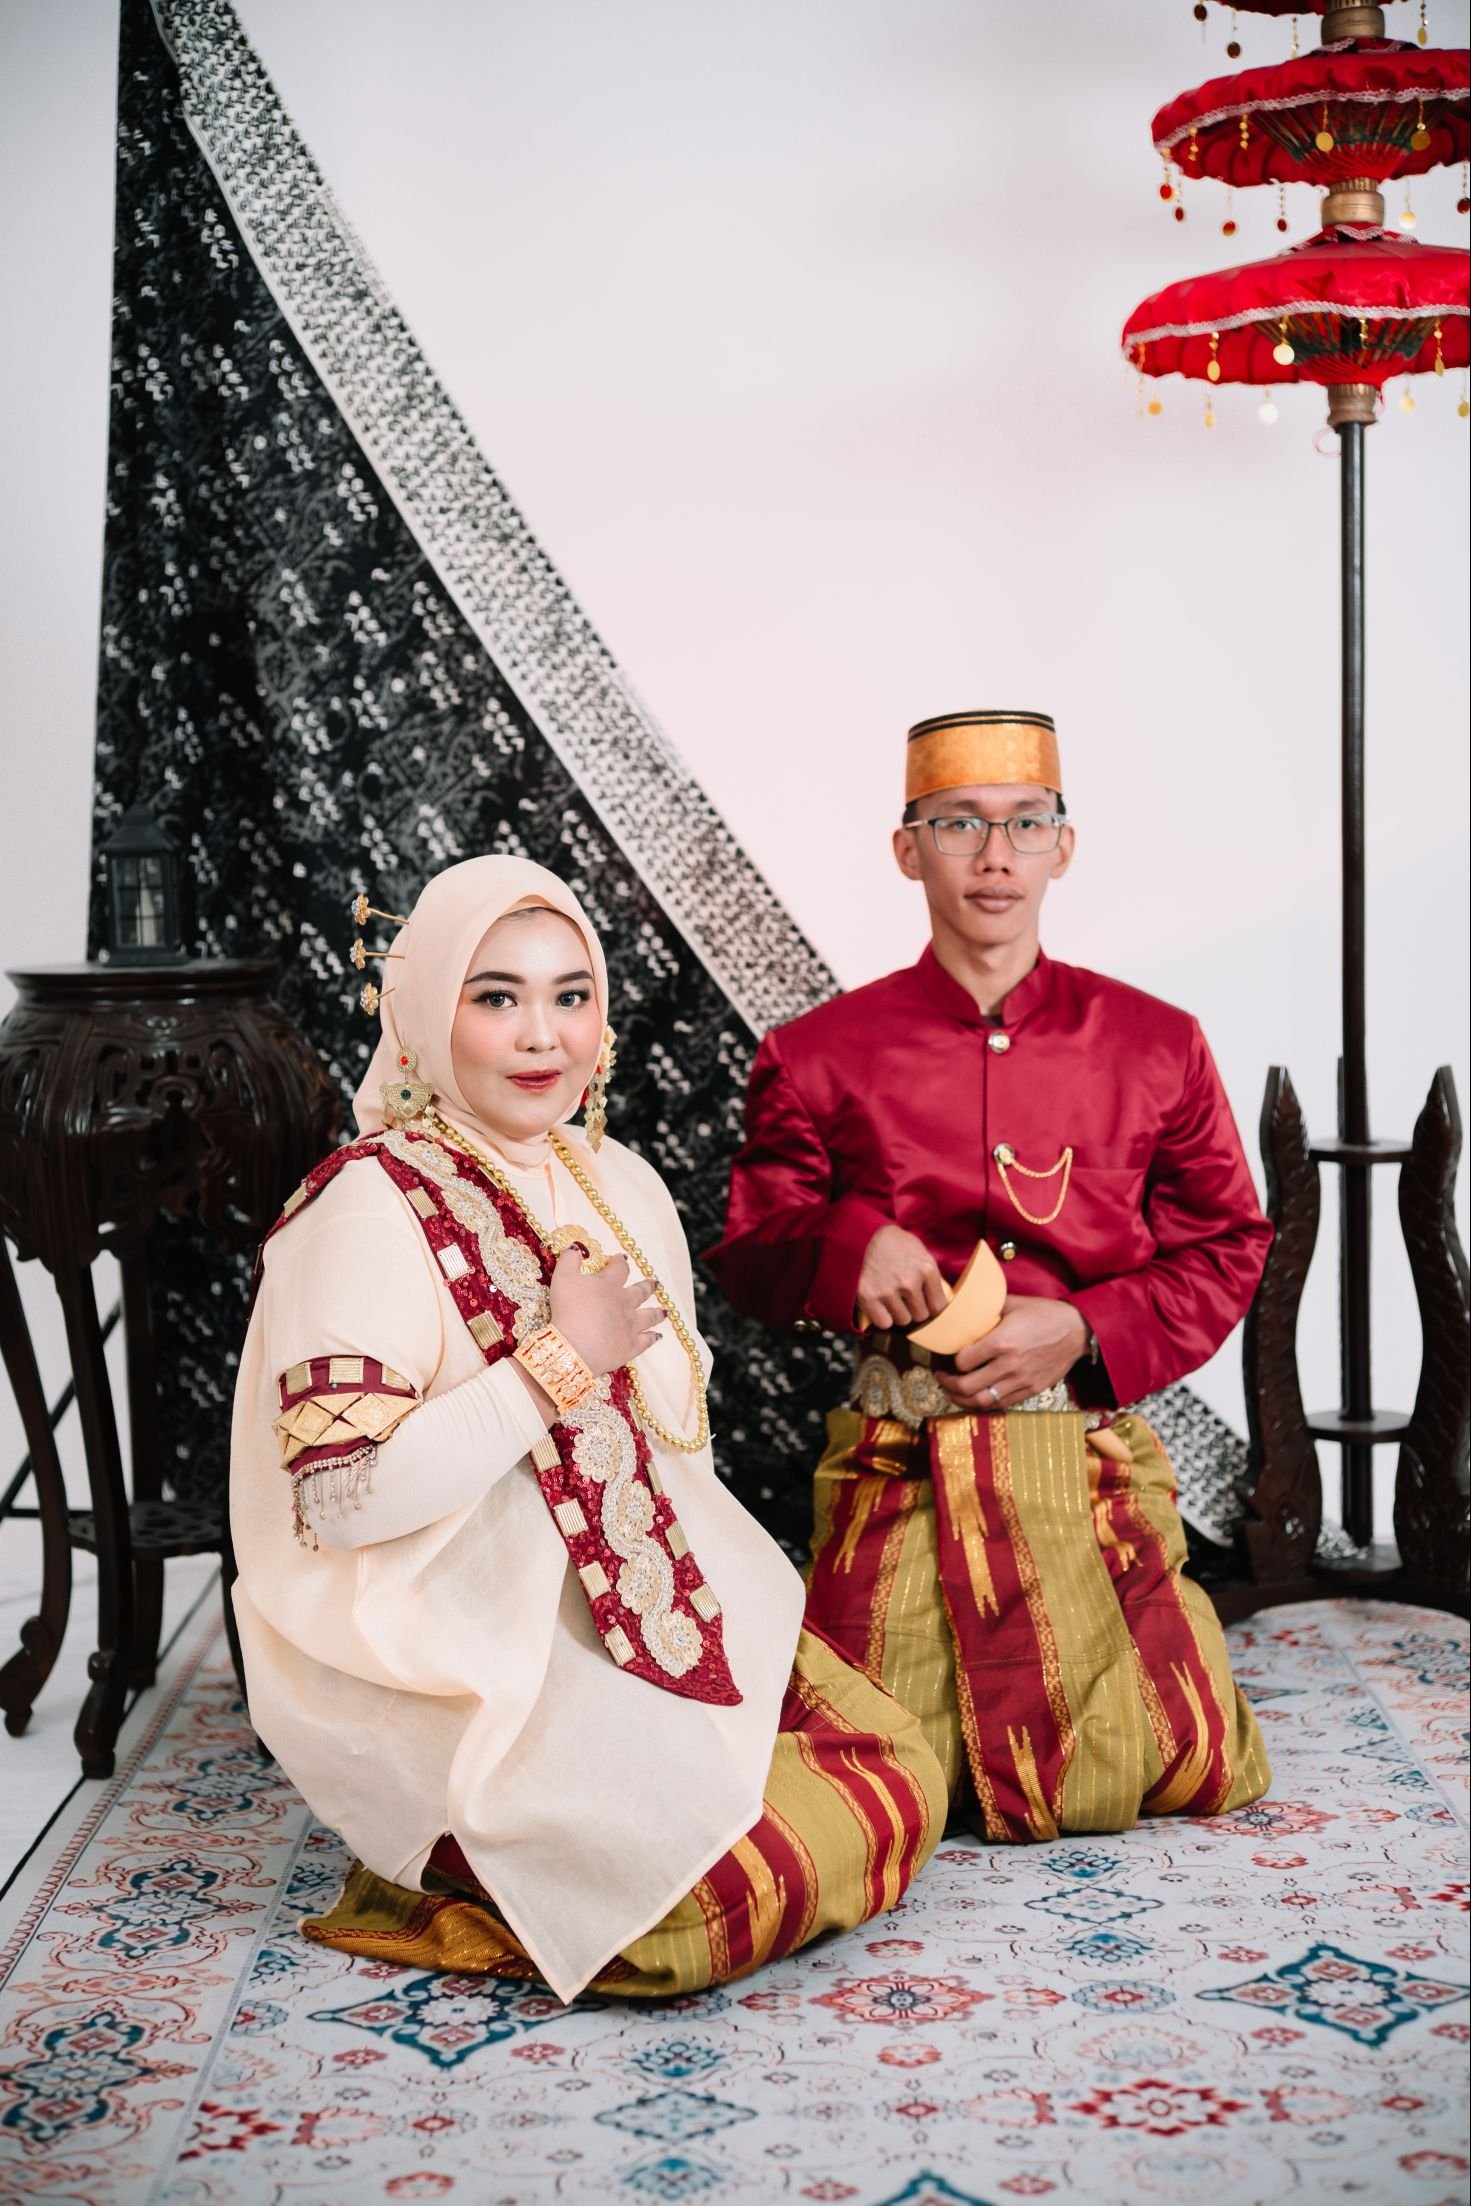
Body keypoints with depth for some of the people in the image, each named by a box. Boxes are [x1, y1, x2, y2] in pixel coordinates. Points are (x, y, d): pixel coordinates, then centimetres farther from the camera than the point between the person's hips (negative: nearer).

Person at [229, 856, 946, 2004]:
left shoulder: (623, 1185, 11)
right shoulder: (370, 1207, -13)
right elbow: (339, 1497, -22)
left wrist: (738, 1594, 4)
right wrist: (560, 1362, -19)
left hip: (634, 1608, 8)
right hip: (462, 1664, -8)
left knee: (898, 1776, -5)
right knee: (738, 1881, -21)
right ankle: (450, 1862, 4)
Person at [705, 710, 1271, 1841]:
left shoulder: (1154, 1046, 4)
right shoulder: (821, 1055, 2)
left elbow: (1226, 1251, 8)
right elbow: (749, 1254, 9)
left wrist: (1085, 1331, -9)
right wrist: (850, 1244, -14)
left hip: (1090, 1447, 1)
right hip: (902, 1466, 0)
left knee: (1183, 1775, -3)